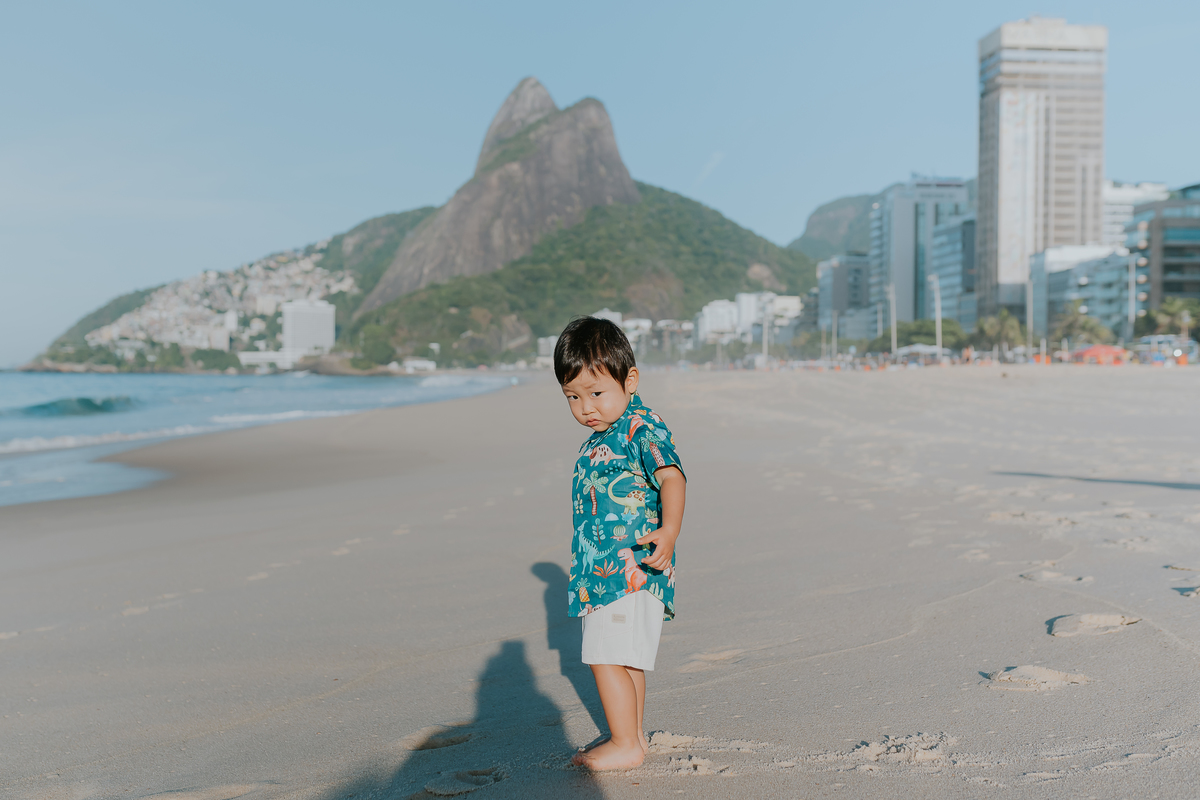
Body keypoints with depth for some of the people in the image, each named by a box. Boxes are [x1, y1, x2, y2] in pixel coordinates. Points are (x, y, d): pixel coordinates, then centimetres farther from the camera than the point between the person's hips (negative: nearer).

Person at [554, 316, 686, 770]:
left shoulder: (644, 430, -14)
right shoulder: (599, 439, 15)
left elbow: (671, 478, -28)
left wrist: (669, 531, -44)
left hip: (630, 568, -10)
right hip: (602, 570, 10)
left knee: (607, 658, -7)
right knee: (625, 658, 17)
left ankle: (626, 745, 5)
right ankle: (632, 736, 27)